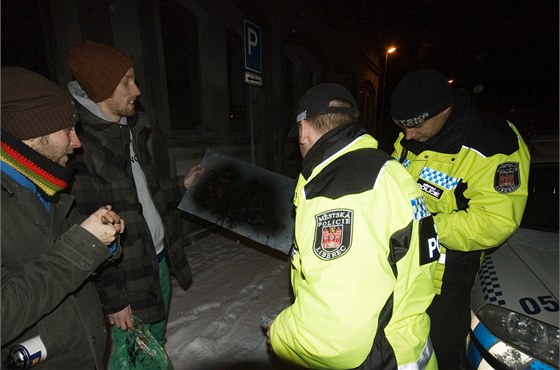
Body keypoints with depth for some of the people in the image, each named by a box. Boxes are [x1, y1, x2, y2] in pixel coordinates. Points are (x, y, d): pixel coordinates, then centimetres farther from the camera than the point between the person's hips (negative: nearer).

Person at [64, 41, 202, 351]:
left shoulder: (132, 129, 7)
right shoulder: (79, 143, -20)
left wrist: (182, 185, 17)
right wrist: (111, 298, -15)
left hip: (160, 256, 8)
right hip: (126, 275, -7)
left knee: (158, 343, 25)